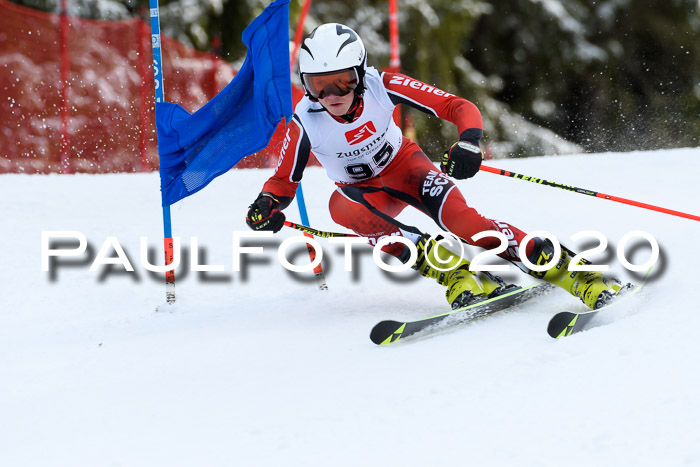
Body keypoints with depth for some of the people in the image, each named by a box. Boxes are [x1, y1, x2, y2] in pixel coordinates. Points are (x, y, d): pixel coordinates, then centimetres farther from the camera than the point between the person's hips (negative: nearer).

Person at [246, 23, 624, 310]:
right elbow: (284, 180, -7)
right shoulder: (305, 122, -23)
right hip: (362, 189, 1)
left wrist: (468, 144, -44)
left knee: (456, 216, -32)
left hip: (403, 165, -1)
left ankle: (569, 270, -34)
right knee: (342, 205, -37)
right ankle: (454, 273, -38)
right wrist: (266, 205, -29)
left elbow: (460, 108, -23)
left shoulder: (381, 86, -25)